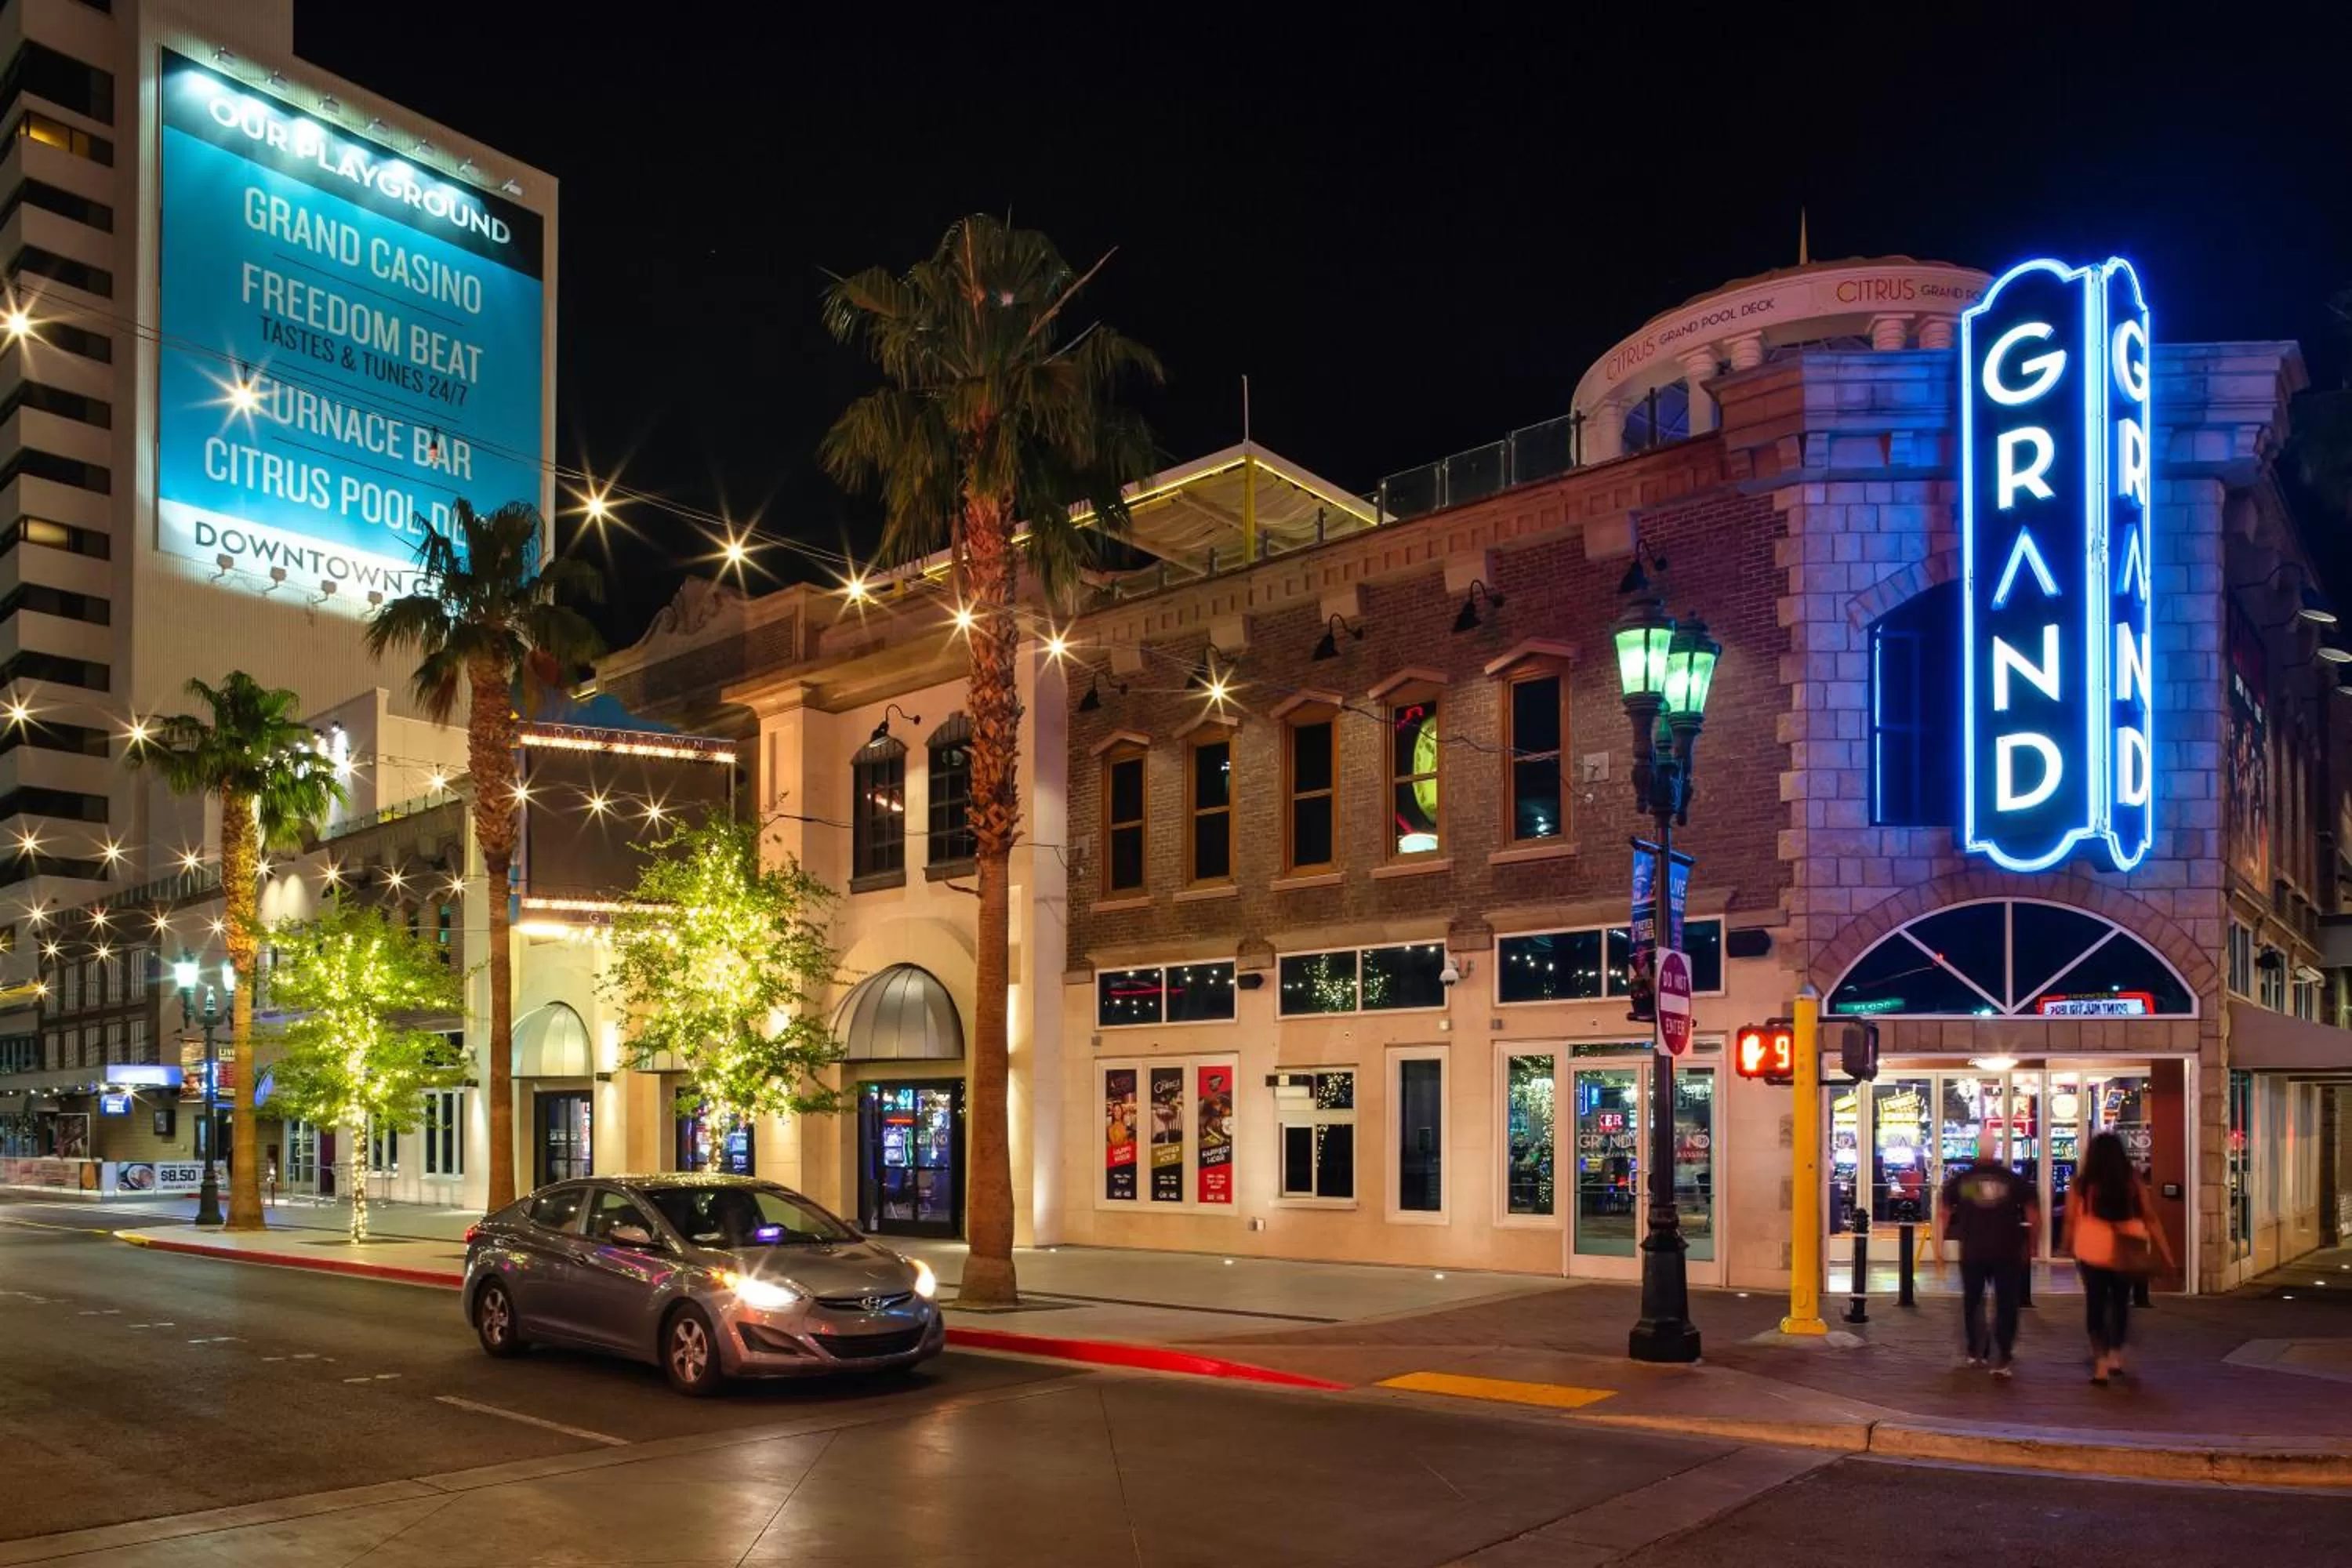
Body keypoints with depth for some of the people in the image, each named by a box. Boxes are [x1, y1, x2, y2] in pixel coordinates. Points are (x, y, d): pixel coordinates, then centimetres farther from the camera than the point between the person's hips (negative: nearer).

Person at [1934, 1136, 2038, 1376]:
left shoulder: (1961, 1179, 1)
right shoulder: (2014, 1180, -1)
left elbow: (1943, 1214, 2)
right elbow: (2034, 1217, -1)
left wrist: (1939, 1243, 10)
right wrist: (2030, 1246, 10)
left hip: (1972, 1253, 1)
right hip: (2007, 1253, -1)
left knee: (1972, 1302, 18)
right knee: (2005, 1306, 5)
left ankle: (1976, 1352, 24)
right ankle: (2000, 1361, -1)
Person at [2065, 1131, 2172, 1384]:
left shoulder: (2081, 1183, -4)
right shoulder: (2133, 1182, 0)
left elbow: (2070, 1220, -1)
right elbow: (2150, 1219, -1)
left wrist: (2068, 1247, 14)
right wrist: (2166, 1255, 3)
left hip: (2092, 1251, -2)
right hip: (2125, 1252, 2)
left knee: (2095, 1303, 7)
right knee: (2120, 1301, 23)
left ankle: (2101, 1362, 0)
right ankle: (2116, 1355, 32)